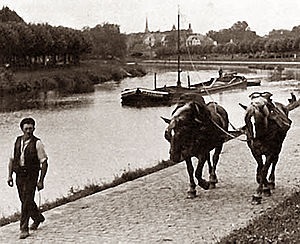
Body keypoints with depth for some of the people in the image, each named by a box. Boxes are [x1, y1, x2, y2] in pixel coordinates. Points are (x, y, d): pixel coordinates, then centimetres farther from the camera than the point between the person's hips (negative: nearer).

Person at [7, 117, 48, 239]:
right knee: (25, 200, 17)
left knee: (27, 201, -8)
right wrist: (10, 175, 7)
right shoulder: (18, 141, 4)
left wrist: (41, 181, -14)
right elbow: (12, 159, 12)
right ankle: (38, 218, 41)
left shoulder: (37, 143, -11)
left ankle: (24, 228, 1)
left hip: (31, 176, -6)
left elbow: (44, 163, -11)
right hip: (19, 175, 6)